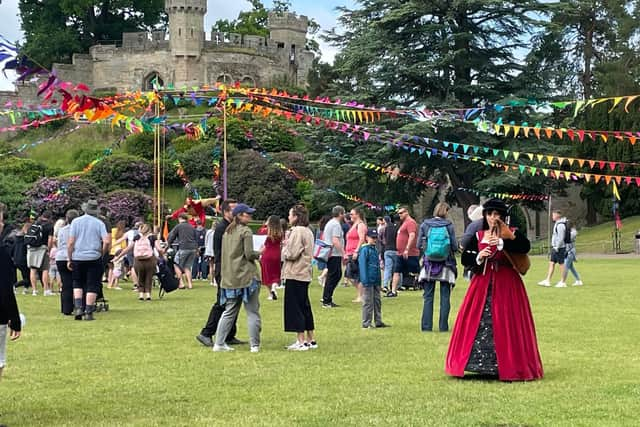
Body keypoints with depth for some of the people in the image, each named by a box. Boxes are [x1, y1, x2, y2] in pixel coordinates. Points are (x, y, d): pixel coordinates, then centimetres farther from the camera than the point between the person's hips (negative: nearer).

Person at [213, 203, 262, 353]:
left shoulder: (227, 232, 12)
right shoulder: (246, 231, -9)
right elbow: (249, 254, -14)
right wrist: (259, 254, 4)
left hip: (230, 278, 7)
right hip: (247, 276, -7)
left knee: (229, 312, 12)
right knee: (252, 312, 0)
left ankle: (219, 343, 8)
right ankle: (254, 345, 0)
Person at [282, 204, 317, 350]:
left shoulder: (297, 231, -15)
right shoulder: (308, 231, 14)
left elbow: (291, 254, -19)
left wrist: (284, 248, 1)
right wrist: (287, 249, 9)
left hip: (295, 274, -9)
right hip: (305, 274, 9)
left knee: (295, 307, -3)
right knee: (305, 307, 15)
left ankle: (301, 341, -2)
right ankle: (311, 340, 19)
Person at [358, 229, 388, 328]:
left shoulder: (375, 249, 15)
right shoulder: (364, 250, -10)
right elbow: (362, 265, -15)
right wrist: (365, 281, -19)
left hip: (376, 281, 9)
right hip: (369, 281, -9)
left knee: (377, 301, 12)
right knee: (368, 302, -4)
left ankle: (378, 322, 18)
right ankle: (366, 323, 1)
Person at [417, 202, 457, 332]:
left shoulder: (425, 224, -1)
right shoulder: (449, 225, -6)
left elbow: (419, 245, 0)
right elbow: (454, 246, -5)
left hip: (429, 264, 2)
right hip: (445, 265, -2)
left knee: (428, 297, 7)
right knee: (445, 297, 5)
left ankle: (426, 326, 4)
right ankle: (443, 326, 3)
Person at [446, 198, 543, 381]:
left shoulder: (512, 234, 2)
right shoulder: (478, 236, 10)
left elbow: (525, 247, -18)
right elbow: (465, 258, 8)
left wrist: (502, 242, -28)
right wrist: (478, 257, -11)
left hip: (507, 286, -3)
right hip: (482, 284, 3)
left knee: (506, 325, -6)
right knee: (476, 323, -2)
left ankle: (510, 368, -1)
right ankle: (480, 365, 6)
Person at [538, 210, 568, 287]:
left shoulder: (560, 225, -17)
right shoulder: (557, 224, 14)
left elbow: (561, 238, -22)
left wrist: (557, 247, -21)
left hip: (559, 248, -10)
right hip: (555, 247, 10)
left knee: (561, 264, -2)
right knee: (551, 263, 8)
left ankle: (562, 282, 4)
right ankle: (547, 281, 8)